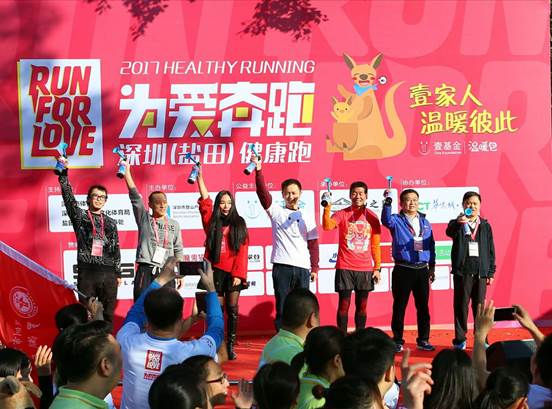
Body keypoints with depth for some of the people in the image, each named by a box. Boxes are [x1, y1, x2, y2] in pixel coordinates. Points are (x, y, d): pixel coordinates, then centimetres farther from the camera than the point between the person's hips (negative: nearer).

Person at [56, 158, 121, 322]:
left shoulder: (111, 222, 14)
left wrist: (118, 273, 9)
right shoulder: (80, 216, 7)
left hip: (108, 273, 3)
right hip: (87, 272, -3)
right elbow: (68, 197, -6)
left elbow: (116, 249, 14)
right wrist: (64, 173, -15)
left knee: (108, 315, 6)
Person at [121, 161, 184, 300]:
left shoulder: (174, 224, 12)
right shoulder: (144, 219, 6)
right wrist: (127, 171, -9)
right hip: (145, 271, -2)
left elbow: (178, 251, 14)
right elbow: (135, 196, -2)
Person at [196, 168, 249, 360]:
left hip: (233, 272, 0)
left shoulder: (239, 224, 6)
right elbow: (205, 202, -1)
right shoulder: (212, 223, 8)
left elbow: (242, 251, 1)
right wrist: (200, 177, -5)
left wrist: (238, 274, -7)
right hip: (216, 271, 0)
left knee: (232, 310, 0)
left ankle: (231, 346, 3)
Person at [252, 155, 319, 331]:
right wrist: (259, 170, -20)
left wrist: (315, 268, 4)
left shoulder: (307, 216, 11)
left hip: (302, 268, 2)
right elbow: (263, 193, -8)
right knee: (282, 307, 0)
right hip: (281, 266, -2)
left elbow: (313, 244, 10)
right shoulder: (276, 212, 6)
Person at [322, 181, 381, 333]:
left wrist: (377, 267, 7)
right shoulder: (342, 214, 0)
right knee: (344, 305, -2)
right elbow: (327, 226, -20)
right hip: (345, 267, -2)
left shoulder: (372, 217, 7)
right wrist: (327, 208, -34)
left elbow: (376, 244, 10)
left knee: (361, 306, 7)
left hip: (365, 269, 2)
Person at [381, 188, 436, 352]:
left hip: (422, 270, 4)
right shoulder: (397, 220, 0)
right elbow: (386, 220, -24)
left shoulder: (425, 222, 13)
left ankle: (423, 340, 16)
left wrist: (432, 267, 11)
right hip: (403, 270, -4)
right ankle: (398, 341, 7)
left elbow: (431, 245, 15)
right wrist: (388, 202, -35)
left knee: (423, 306, 7)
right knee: (399, 306, 1)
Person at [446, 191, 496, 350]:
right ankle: (460, 339, 6)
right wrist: (458, 223, -45)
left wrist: (491, 272, 7)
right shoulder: (458, 224, 1)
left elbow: (491, 250, 11)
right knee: (461, 306, 1)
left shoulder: (485, 226, 10)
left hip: (480, 272, 2)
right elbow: (450, 232, -23)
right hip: (462, 271, -2)